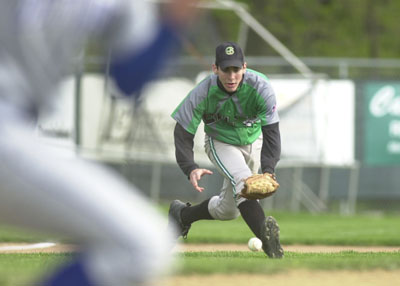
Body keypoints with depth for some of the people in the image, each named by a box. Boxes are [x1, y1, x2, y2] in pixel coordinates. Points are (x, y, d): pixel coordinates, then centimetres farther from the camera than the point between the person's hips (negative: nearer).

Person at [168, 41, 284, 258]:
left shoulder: (261, 88, -30)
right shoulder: (203, 93, -29)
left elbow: (271, 133, -32)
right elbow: (182, 133, -25)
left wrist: (268, 170, -49)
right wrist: (190, 169, -43)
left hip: (253, 142, 3)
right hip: (220, 143, -3)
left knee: (229, 210, 11)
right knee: (243, 180, -33)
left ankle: (182, 214, 35)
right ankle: (264, 234, -44)